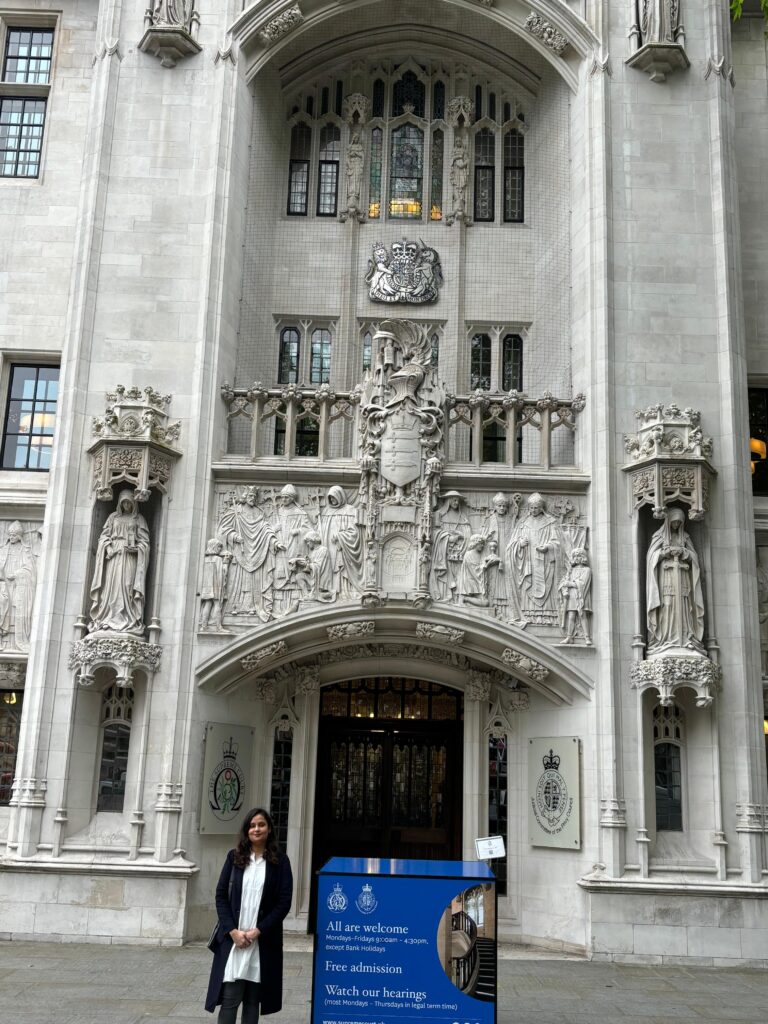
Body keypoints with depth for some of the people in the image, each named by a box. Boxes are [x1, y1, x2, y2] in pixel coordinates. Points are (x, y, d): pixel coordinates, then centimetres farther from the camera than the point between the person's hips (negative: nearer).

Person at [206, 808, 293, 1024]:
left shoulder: (280, 861, 2)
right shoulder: (234, 857, 6)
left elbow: (284, 902, -2)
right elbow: (221, 895, 3)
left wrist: (258, 931, -11)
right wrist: (232, 930, -9)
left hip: (263, 939, 0)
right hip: (233, 937, 1)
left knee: (253, 999, 5)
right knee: (230, 998, -4)